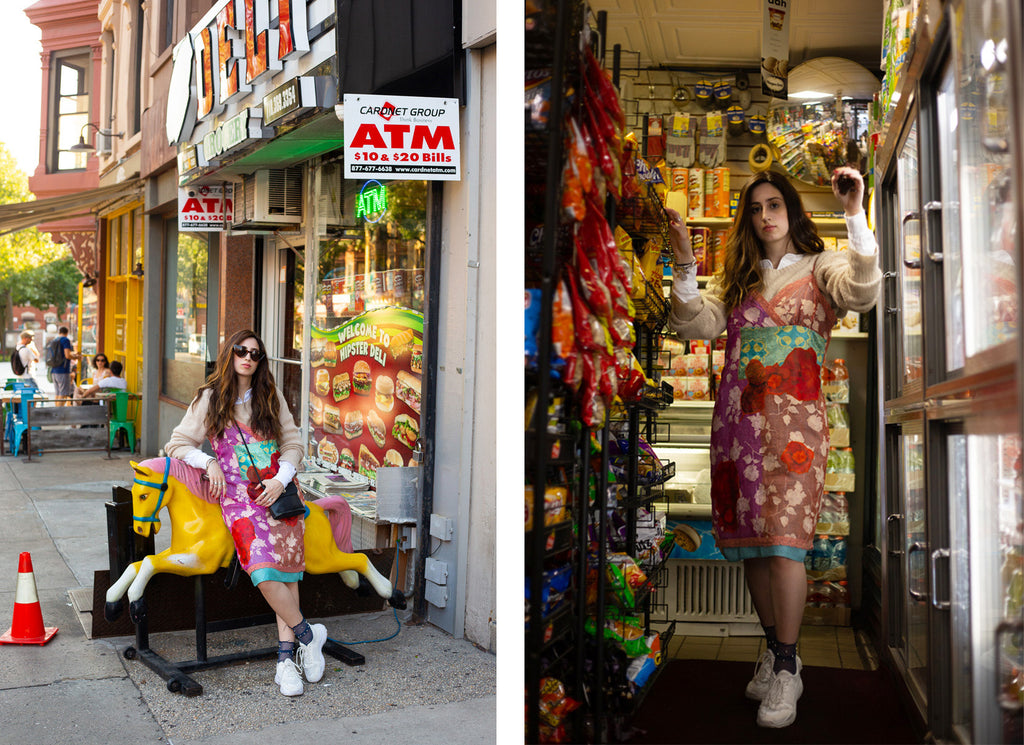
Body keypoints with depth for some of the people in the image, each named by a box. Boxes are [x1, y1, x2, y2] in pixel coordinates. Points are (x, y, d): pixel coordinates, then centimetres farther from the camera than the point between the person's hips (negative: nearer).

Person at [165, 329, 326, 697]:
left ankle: (286, 659, -7)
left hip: (279, 490, 2)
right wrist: (209, 462, -6)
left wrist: (281, 479, -5)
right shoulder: (209, 399, 8)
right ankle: (308, 633, -4)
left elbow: (293, 444, 12)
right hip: (239, 494, -2)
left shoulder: (271, 397, 12)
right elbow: (178, 444, 11)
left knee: (287, 568, -10)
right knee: (263, 570, -22)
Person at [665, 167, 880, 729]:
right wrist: (685, 264, -7)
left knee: (783, 539, -12)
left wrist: (855, 216, -22)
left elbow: (863, 293, -14)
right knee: (748, 538, 7)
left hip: (794, 417, -4)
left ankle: (786, 669, -1)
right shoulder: (737, 277, 18)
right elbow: (699, 326, 4)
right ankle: (775, 650, 23)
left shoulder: (819, 267, 8)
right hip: (737, 417, 4)